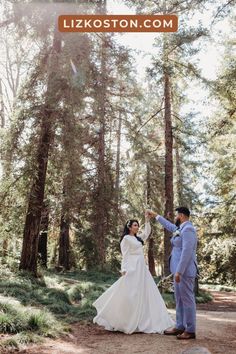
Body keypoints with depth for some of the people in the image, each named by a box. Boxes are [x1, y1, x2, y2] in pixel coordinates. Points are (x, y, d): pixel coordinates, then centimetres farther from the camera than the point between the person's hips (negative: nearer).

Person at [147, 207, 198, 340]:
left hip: (185, 270, -10)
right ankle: (180, 327, 20)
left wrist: (179, 271, -23)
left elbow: (187, 252, -23)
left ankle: (190, 330, 3)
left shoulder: (188, 229, -16)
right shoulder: (181, 228, 14)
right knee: (180, 299, 13)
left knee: (187, 299, -4)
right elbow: (169, 226, 35)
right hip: (180, 270, 10)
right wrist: (156, 215, 42)